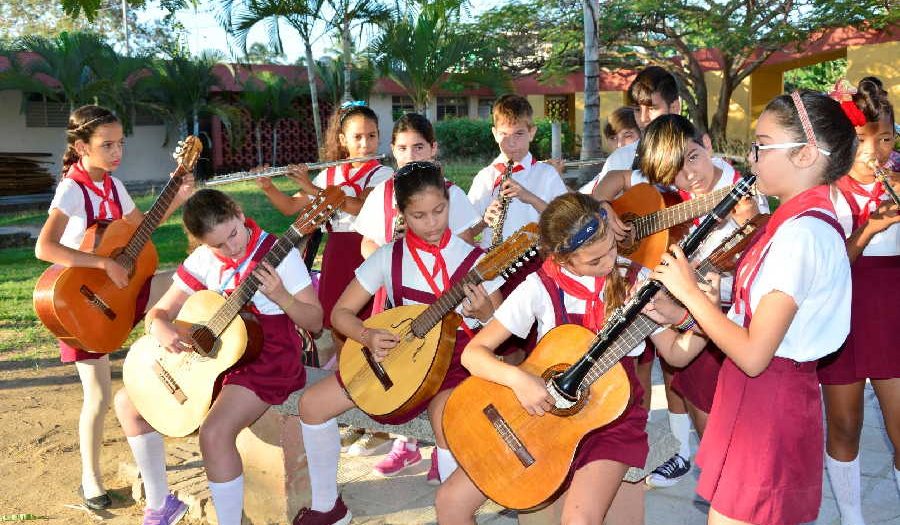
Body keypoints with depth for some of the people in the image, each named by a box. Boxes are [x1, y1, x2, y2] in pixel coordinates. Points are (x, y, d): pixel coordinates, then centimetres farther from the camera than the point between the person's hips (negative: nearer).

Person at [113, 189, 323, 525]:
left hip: (267, 361, -7)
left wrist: (280, 296, -30)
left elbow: (315, 322, -13)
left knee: (214, 433, -31)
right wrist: (161, 328, -19)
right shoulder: (203, 260, 0)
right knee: (128, 403, 6)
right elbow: (158, 312, 5)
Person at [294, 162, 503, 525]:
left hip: (453, 359, -4)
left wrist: (485, 313, -26)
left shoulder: (474, 260, -9)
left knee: (446, 418, -37)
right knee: (312, 404, -4)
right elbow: (341, 312, 2)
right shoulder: (388, 257, -3)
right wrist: (368, 337, -19)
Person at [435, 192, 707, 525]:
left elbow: (676, 353, 2)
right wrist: (517, 378, -29)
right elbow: (474, 353, -10)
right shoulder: (541, 288, -10)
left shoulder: (634, 282, -6)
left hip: (612, 416, -1)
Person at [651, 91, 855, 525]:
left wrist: (688, 291, -17)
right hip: (763, 396, 9)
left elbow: (753, 355, -26)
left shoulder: (802, 233, -24)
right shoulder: (796, 220, 8)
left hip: (769, 403, -9)